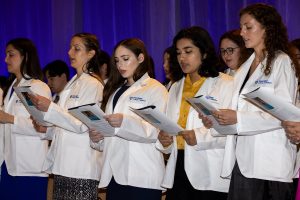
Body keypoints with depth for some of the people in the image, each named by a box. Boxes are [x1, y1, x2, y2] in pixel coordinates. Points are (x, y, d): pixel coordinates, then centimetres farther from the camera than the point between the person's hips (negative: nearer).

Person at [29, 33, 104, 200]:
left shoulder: (93, 85, -8)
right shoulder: (72, 84, 18)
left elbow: (82, 125, -15)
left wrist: (50, 108, -20)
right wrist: (47, 129, 7)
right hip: (63, 165, 8)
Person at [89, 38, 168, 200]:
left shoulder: (155, 89, 1)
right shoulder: (115, 91, 22)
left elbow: (158, 131, -13)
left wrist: (124, 122, -26)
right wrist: (97, 138, 1)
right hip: (115, 174, 6)